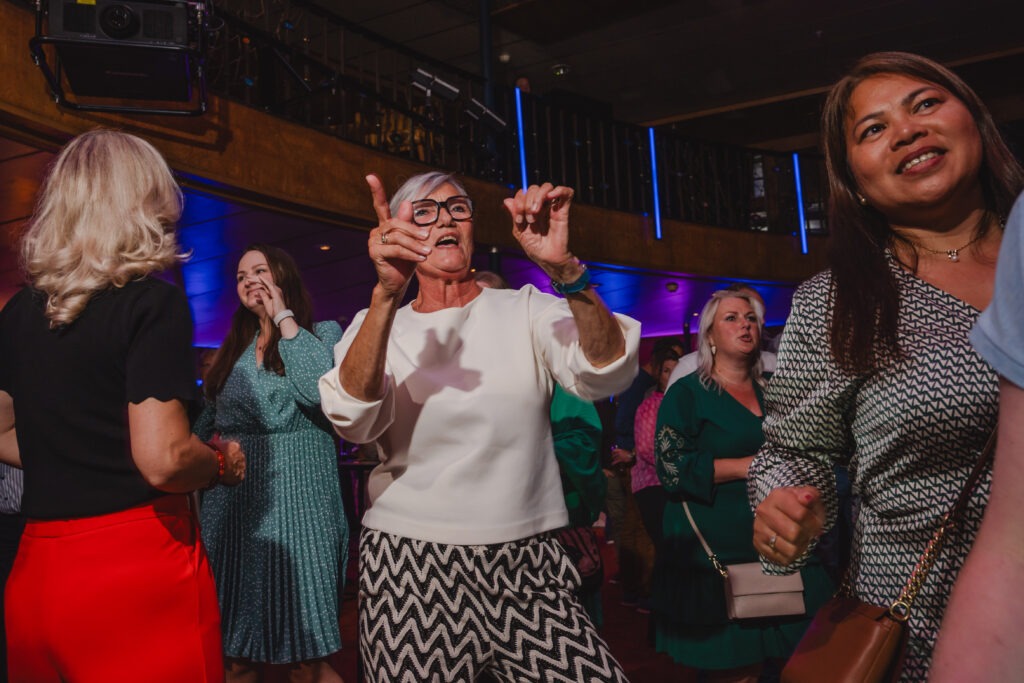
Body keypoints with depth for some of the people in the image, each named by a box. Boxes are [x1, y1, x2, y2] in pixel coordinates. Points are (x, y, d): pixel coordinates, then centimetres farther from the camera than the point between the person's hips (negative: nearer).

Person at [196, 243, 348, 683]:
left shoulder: (323, 333, 2)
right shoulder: (233, 349, 16)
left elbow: (320, 391, -19)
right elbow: (207, 422, 17)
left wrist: (284, 316, -9)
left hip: (295, 503, -5)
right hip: (231, 508, 5)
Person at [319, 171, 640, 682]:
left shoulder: (525, 310, 3)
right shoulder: (376, 324, 4)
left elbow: (606, 374, -14)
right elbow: (353, 421, -15)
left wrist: (565, 269, -29)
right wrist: (386, 293, -27)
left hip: (527, 563, 1)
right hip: (409, 568, 0)